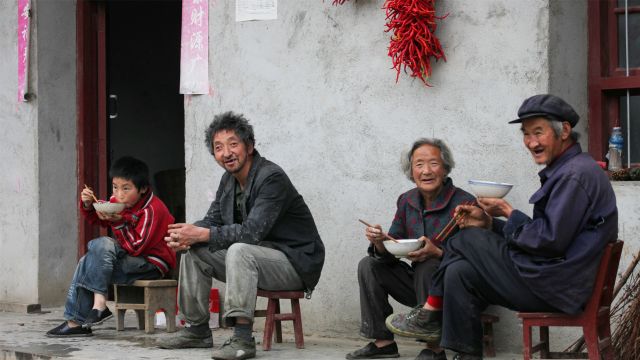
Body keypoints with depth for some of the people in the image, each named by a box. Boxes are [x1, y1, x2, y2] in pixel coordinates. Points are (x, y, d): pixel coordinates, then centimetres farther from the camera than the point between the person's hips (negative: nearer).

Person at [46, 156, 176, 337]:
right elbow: (97, 219, 17)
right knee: (87, 262, -2)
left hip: (151, 265, -9)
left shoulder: (152, 210, -21)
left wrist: (119, 222, -31)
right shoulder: (118, 201, 1)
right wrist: (88, 205, -4)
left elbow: (136, 247, -25)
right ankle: (75, 320, -3)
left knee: (102, 245, -25)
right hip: (130, 258, 9)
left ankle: (99, 304, -24)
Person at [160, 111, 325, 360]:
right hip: (258, 257, 9)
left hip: (295, 262, -9)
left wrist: (201, 234, -28)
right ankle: (197, 330, 10)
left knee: (239, 250, -35)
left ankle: (243, 338, -37)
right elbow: (213, 220, 9)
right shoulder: (229, 179, 8)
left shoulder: (272, 178, -21)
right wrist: (187, 234, -14)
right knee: (193, 251, 2)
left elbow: (252, 232, -29)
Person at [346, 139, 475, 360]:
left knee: (427, 267, -33)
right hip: (418, 284, 7)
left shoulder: (465, 203, -16)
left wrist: (437, 252, -33)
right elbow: (390, 256, 5)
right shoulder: (407, 201, 4)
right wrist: (379, 243, -18)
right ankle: (383, 342, 0)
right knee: (369, 265, 0)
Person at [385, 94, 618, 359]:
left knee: (465, 240, -4)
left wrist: (508, 212, -8)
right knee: (460, 273, 5)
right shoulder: (565, 169, 17)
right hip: (557, 280, 10)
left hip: (554, 285, -10)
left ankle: (431, 315, 12)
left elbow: (551, 240, -22)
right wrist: (489, 223, 6)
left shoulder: (575, 175, -17)